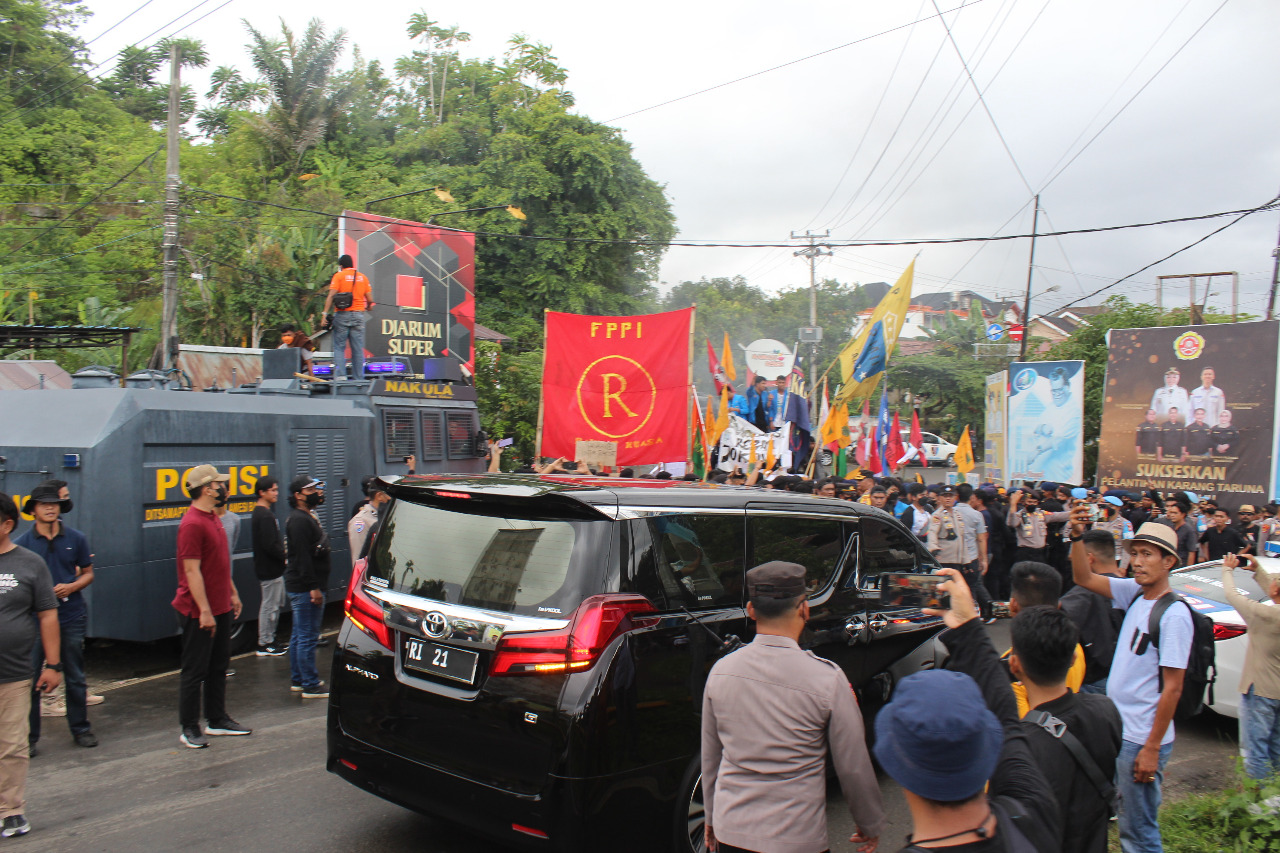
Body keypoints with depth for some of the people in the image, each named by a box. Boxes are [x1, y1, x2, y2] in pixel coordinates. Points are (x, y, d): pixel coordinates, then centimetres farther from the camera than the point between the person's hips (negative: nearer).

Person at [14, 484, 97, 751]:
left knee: (75, 677, 11)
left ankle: (80, 728, 24)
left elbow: (88, 573, 9)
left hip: (71, 617, 1)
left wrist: (71, 587, -10)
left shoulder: (76, 538, 3)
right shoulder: (23, 543, -1)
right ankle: (28, 736, 12)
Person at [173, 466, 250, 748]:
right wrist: (205, 611, -23)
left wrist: (233, 593, 20)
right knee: (194, 671, 1)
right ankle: (189, 729, 10)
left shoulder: (212, 519, 12)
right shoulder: (192, 523, -18)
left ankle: (217, 720, 26)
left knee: (218, 667, 16)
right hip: (199, 612, -10)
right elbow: (192, 571, -22)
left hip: (221, 608, 10)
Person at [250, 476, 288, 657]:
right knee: (269, 606, -2)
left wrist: (284, 552, 9)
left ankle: (269, 640, 26)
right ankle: (264, 644, 7)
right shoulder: (265, 516, -20)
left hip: (271, 568, 11)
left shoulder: (259, 513, 14)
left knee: (279, 603, 18)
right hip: (270, 569, -11)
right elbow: (270, 546, -25)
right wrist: (287, 556, -15)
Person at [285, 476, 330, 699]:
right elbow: (302, 557, -22)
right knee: (307, 636, -7)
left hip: (301, 588, 11)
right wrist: (313, 587, -24)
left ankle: (298, 680, 25)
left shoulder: (307, 517, 18)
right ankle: (311, 685, -3)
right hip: (304, 588, -11)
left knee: (299, 636, 16)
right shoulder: (299, 520, -16)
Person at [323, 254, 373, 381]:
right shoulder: (362, 277, 11)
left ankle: (340, 375, -10)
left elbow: (331, 296, -9)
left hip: (342, 314, -3)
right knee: (358, 349, 4)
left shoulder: (339, 276, 2)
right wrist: (367, 308, 28)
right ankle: (359, 378, 2)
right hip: (358, 315, 3)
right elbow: (370, 300, 7)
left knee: (339, 347, 2)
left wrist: (325, 313, -10)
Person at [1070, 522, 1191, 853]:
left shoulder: (1173, 614, -18)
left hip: (1142, 739, -7)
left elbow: (1172, 687, -18)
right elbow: (1084, 579, 5)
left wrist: (1152, 748, -16)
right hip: (1117, 729, 7)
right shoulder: (1135, 594, 3)